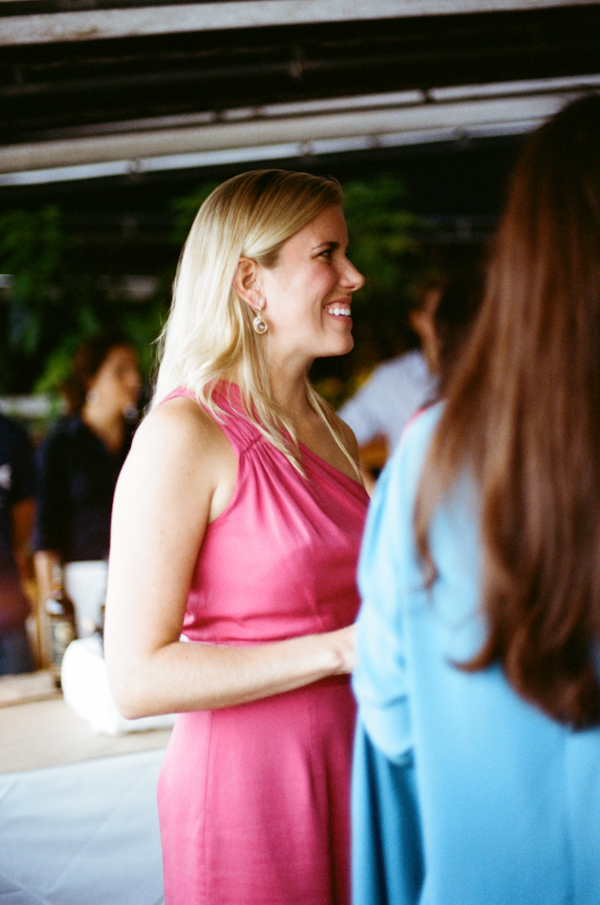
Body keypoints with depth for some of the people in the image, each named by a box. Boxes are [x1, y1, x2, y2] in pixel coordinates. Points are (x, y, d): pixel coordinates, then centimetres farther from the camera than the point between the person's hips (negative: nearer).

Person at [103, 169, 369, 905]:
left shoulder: (332, 434, 11)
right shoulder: (184, 434, -13)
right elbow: (138, 679, -18)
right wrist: (338, 649, -21)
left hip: (354, 768, 7)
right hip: (247, 786, -7)